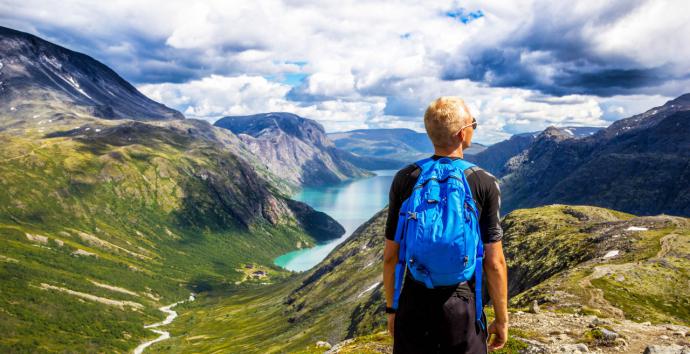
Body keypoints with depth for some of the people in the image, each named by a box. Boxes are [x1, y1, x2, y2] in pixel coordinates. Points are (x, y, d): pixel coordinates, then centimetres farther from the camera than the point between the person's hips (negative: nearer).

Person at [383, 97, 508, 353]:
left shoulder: (404, 179, -6)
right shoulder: (485, 184, -10)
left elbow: (390, 255, -2)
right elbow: (494, 263, -9)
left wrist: (391, 307, 11)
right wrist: (501, 319, 4)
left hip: (413, 305, 2)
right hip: (462, 307, -1)